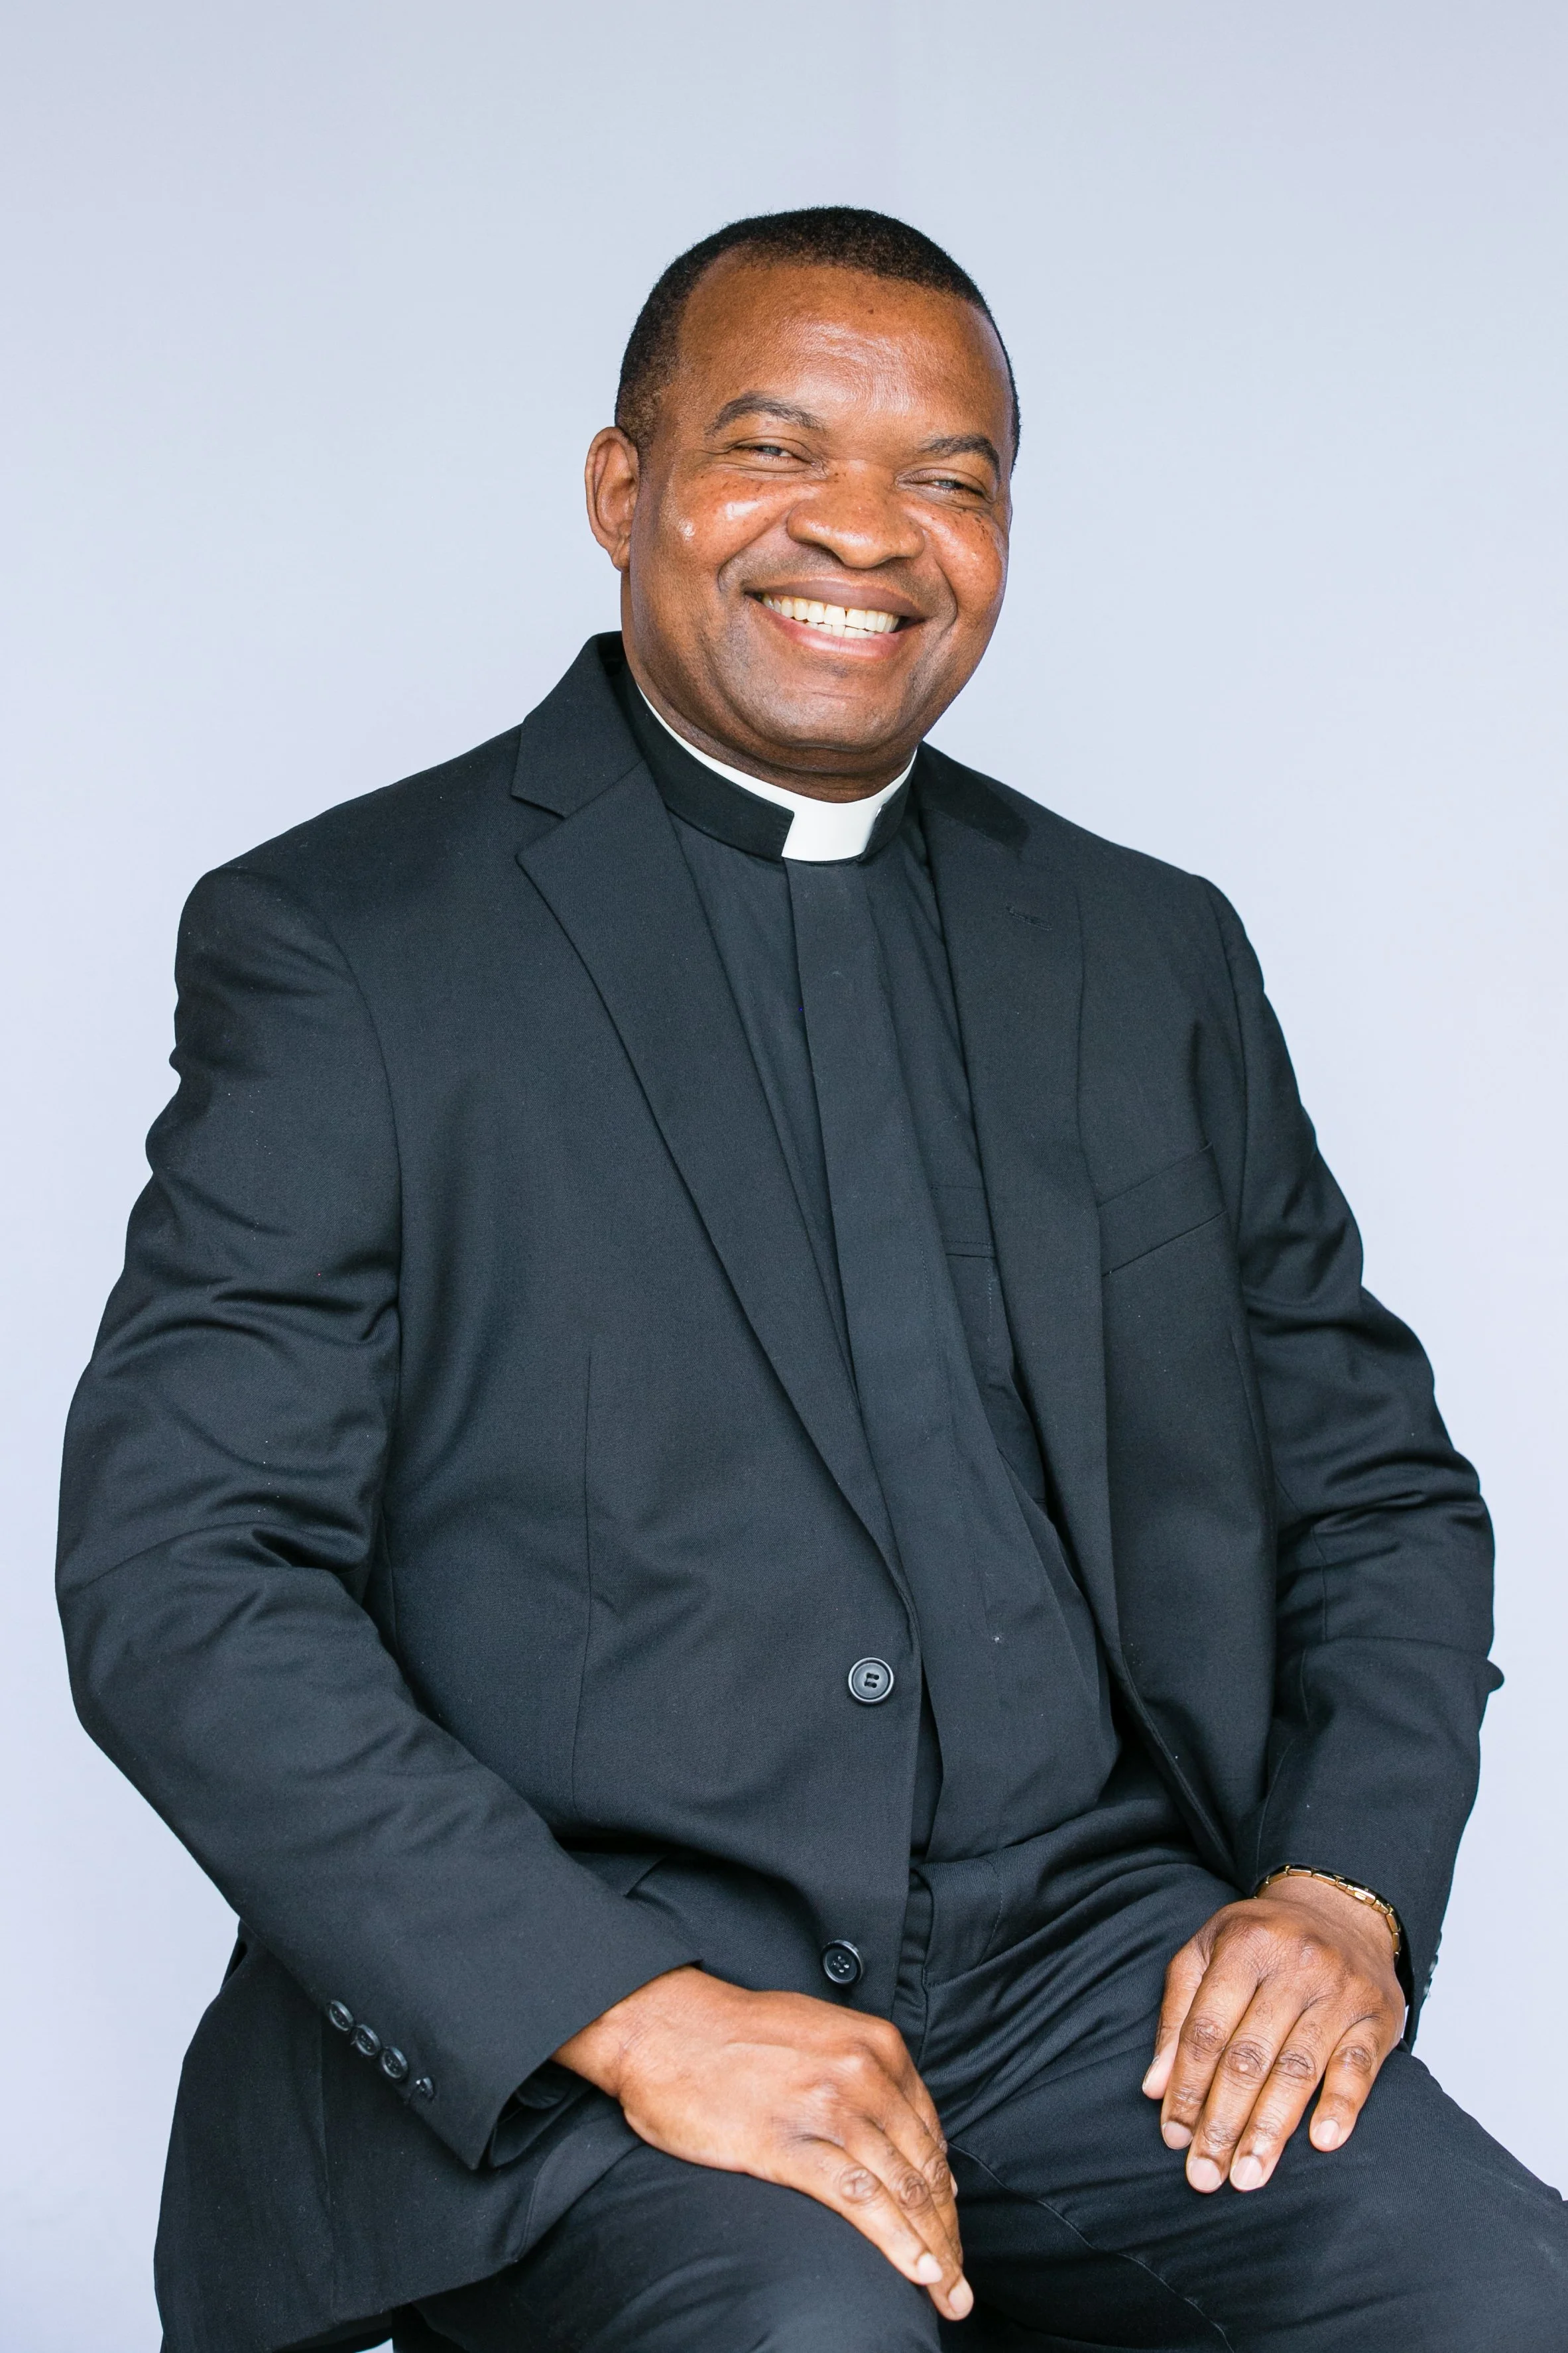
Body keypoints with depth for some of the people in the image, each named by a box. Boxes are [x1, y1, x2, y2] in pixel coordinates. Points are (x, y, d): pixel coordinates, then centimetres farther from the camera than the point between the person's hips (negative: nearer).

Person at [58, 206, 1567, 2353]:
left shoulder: (1151, 955, 15)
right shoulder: (338, 943, 1)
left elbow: (1377, 1487, 19)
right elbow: (175, 1576, -7)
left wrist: (1344, 1888, -2)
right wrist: (631, 2009, -18)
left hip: (1100, 1960, 4)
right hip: (537, 2022, -3)